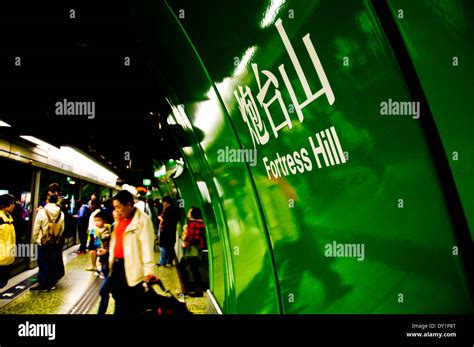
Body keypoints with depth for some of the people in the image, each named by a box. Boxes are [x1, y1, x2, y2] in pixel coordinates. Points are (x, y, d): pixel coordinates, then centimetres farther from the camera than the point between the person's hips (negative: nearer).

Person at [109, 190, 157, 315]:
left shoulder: (143, 220, -13)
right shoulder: (120, 219, 12)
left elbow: (147, 246, -19)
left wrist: (148, 270, -25)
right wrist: (111, 261, 19)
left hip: (131, 267, -8)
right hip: (117, 264, 8)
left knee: (133, 306, 3)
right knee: (119, 299, 20)